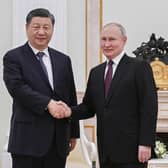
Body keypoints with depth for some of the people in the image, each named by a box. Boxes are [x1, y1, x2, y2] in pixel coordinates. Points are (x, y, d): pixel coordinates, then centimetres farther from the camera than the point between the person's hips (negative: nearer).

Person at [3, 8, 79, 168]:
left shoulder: (63, 60, 14)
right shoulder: (13, 57, 0)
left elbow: (71, 98, 16)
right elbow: (17, 87, -15)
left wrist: (73, 132, 14)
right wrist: (48, 104, -23)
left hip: (58, 141, 5)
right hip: (28, 139, -5)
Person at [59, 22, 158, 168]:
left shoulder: (140, 67, -3)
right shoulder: (96, 72, 16)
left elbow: (149, 107, -8)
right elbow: (89, 107, 17)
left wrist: (146, 143, -15)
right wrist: (71, 111, -4)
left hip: (131, 149, -5)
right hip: (106, 151, 5)